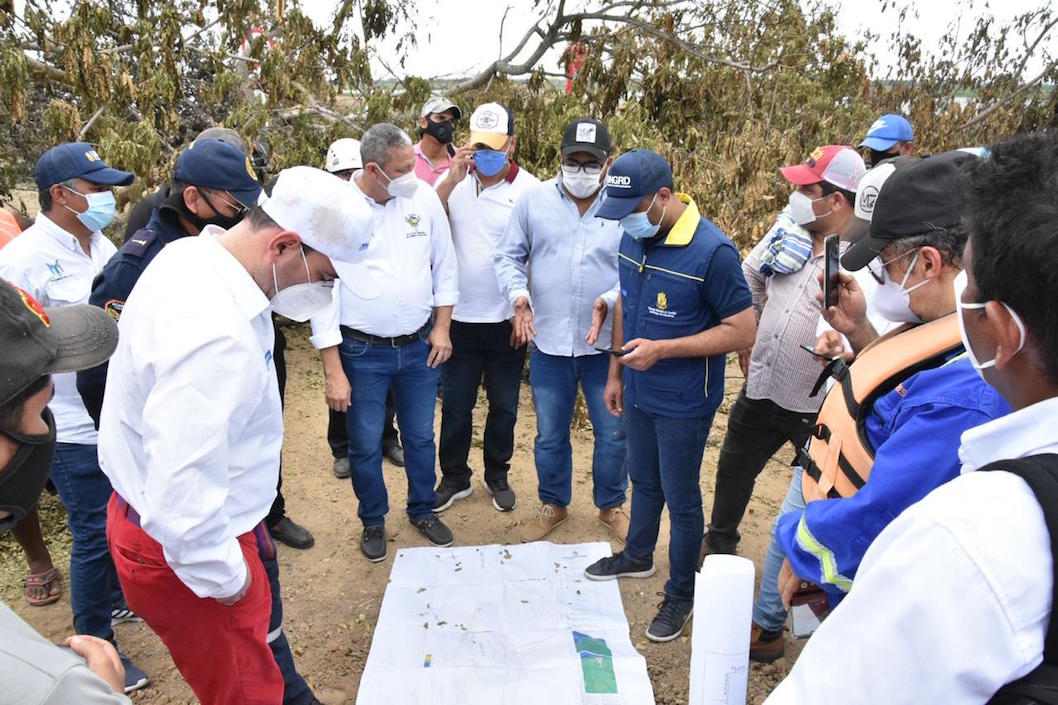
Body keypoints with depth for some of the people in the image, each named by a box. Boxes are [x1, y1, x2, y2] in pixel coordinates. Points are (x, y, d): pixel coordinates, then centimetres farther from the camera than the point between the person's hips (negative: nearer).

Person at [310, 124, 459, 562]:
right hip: (362, 352, -2)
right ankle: (373, 521, 35)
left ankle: (422, 510, 40)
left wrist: (441, 328, 4)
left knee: (421, 437, 17)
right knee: (365, 446, 11)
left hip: (420, 345, 3)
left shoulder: (423, 197, -4)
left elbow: (444, 264, 7)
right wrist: (334, 373, -12)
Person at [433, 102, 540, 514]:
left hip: (507, 320, -1)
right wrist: (452, 179, -21)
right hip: (459, 316, 2)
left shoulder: (530, 190, -8)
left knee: (504, 405, 14)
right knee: (455, 405, 12)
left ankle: (497, 475, 35)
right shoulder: (454, 181, -1)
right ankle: (454, 477, 32)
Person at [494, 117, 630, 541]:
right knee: (549, 435, 16)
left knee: (614, 434, 12)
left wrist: (611, 300, -20)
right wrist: (518, 293, -15)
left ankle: (611, 506, 36)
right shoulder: (534, 201, -1)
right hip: (548, 342, 1)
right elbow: (509, 256, 3)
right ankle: (553, 505, 39)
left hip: (607, 343, -1)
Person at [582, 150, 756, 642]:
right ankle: (638, 556, 48)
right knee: (643, 481, 25)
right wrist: (616, 374, 12)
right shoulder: (632, 237, -2)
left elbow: (742, 331, -21)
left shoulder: (712, 250, -24)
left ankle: (680, 595, 30)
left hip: (684, 402, -6)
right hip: (639, 392, 6)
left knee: (681, 499, 9)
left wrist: (662, 349, -26)